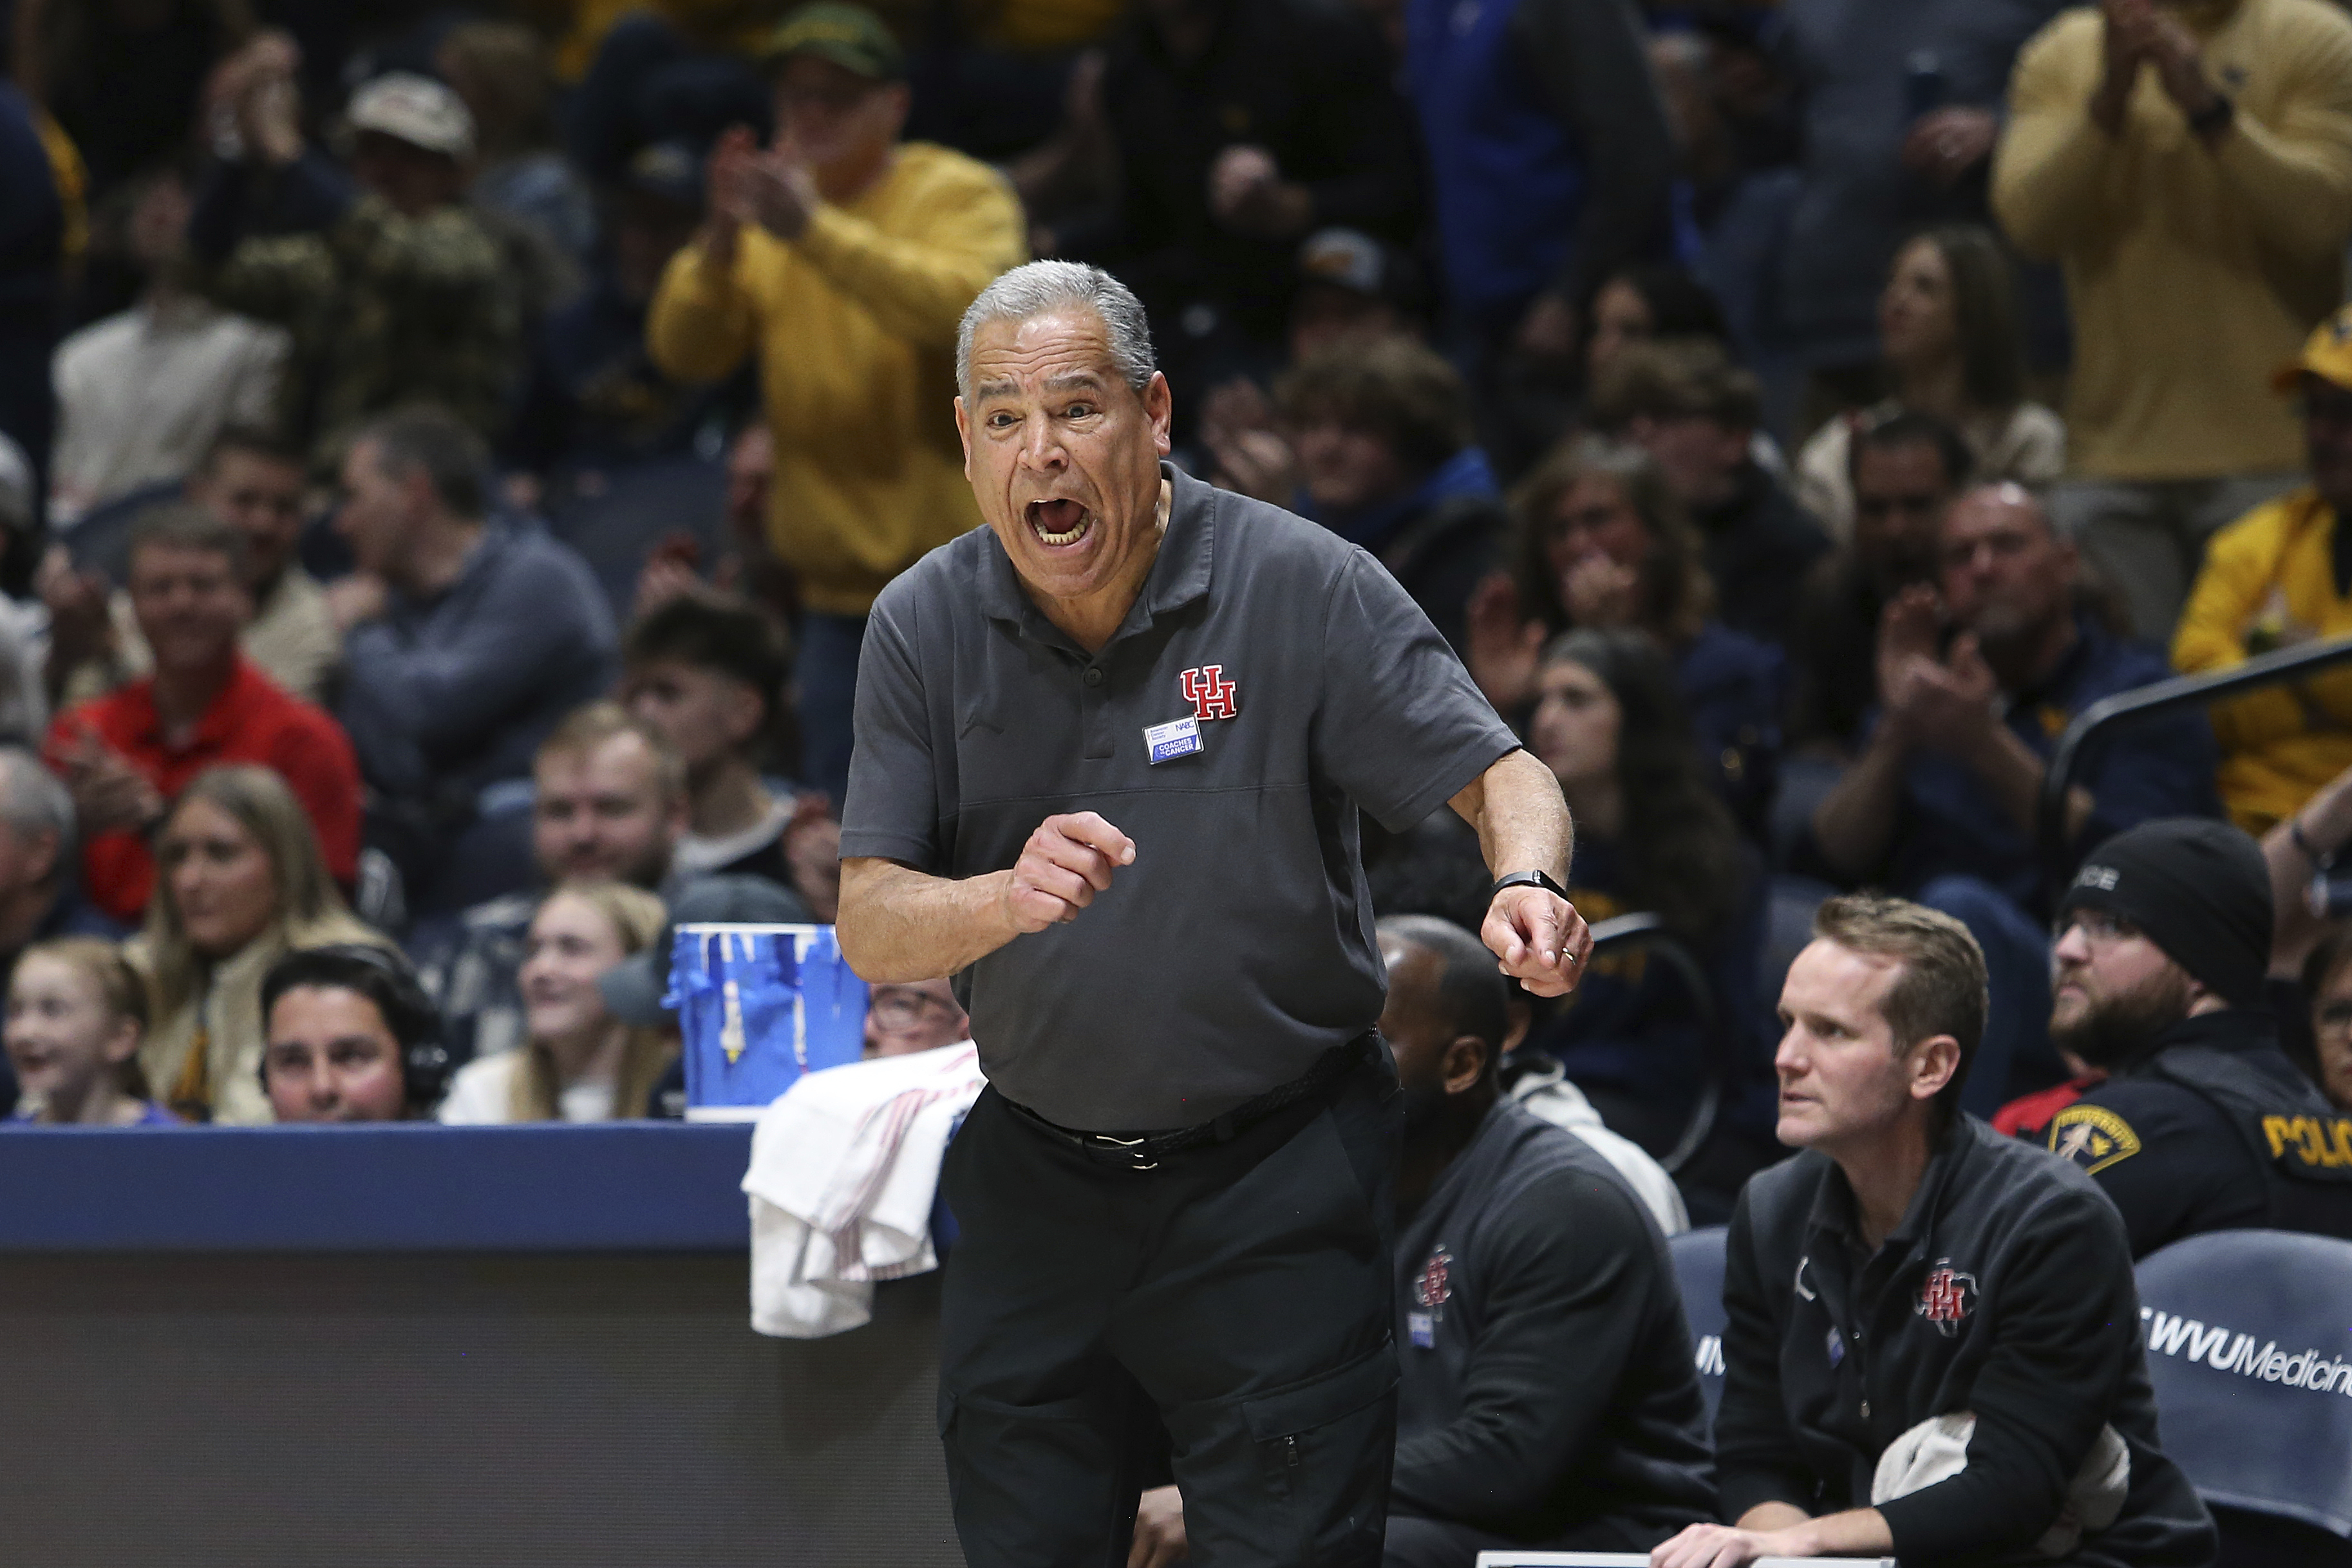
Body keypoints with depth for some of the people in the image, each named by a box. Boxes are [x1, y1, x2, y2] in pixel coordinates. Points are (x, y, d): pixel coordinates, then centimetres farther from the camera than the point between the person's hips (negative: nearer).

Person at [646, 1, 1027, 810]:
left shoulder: (960, 195, -5)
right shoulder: (770, 208, 9)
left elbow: (968, 306, -27)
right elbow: (684, 351, -1)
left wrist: (814, 230, -33)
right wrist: (720, 240, -20)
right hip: (841, 586, 5)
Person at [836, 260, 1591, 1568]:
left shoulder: (1303, 586, -9)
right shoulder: (926, 627, -1)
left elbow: (1499, 774, -9)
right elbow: (871, 932, -6)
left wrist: (1528, 886, -33)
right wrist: (1011, 896, -29)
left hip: (1276, 1176, -3)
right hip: (1035, 1183, 3)